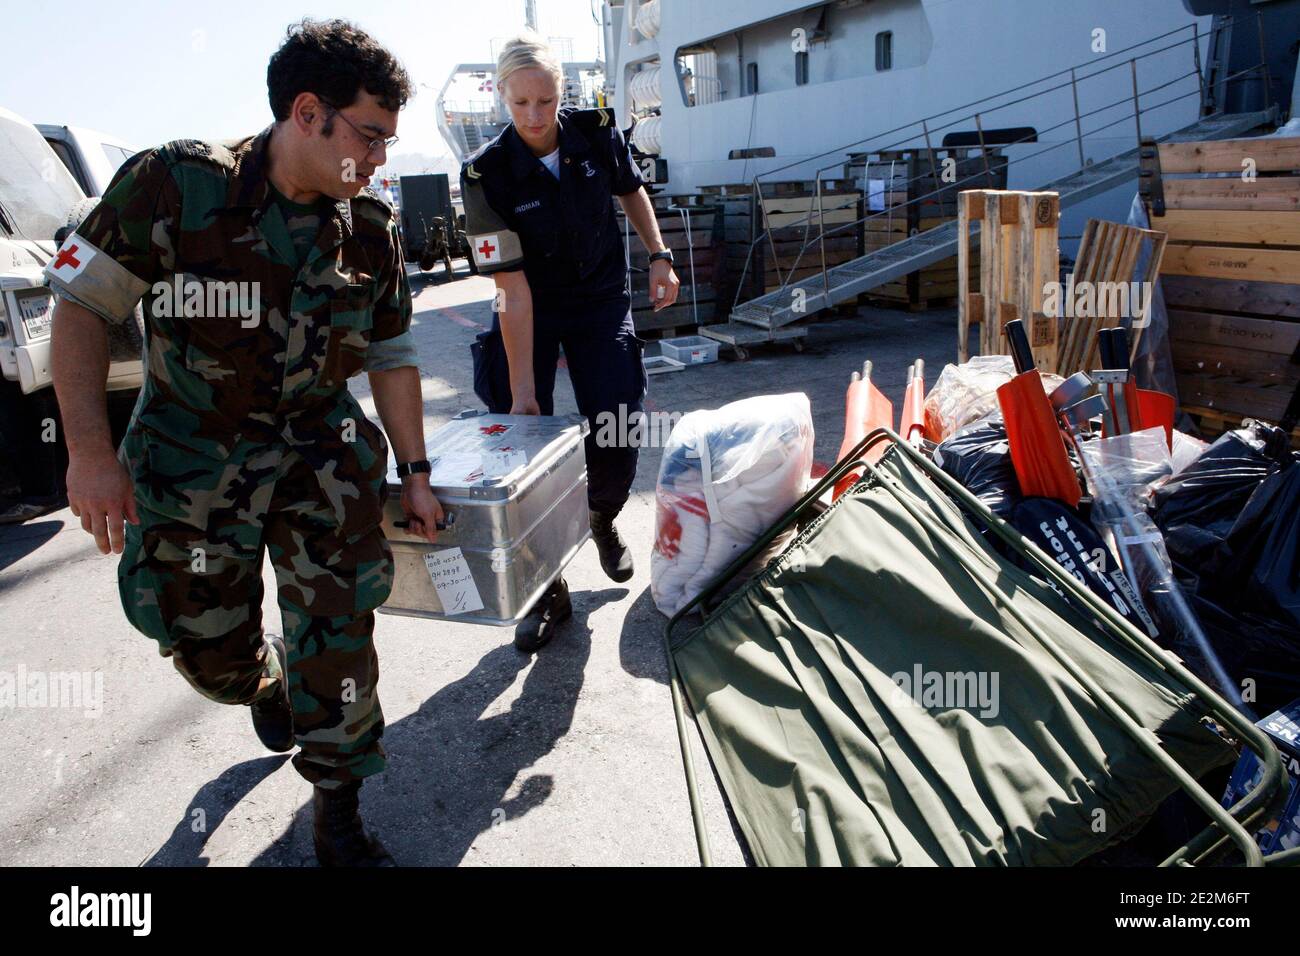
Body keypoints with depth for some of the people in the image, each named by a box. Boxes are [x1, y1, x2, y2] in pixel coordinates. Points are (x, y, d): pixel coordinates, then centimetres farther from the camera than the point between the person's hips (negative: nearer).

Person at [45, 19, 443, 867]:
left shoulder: (373, 229, -5)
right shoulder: (176, 185, -17)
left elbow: (392, 356, 4)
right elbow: (81, 305, -10)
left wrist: (414, 473, 5)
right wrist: (90, 451, -16)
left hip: (317, 446, 2)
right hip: (191, 454, -1)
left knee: (338, 626, -8)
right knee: (209, 646, 10)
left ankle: (337, 811, 12)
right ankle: (267, 683, 49)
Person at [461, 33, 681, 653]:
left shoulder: (597, 133, -13)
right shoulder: (487, 174, -22)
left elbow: (631, 192, 10)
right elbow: (512, 287, -26)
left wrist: (659, 257, 3)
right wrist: (522, 387, -28)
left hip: (601, 303, 2)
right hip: (530, 312, -2)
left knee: (616, 441, -6)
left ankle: (603, 520, 29)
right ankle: (547, 590, 5)